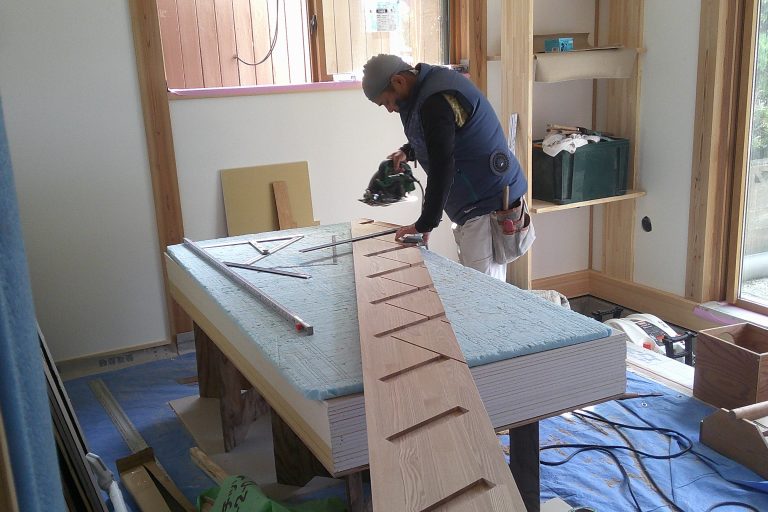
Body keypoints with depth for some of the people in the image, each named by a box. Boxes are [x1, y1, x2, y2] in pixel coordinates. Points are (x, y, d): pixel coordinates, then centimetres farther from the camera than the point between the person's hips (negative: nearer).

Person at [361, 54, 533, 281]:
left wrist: (425, 224, -19)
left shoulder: (436, 101, -21)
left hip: (488, 205, -10)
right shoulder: (434, 82, 12)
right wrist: (407, 151, 10)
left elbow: (442, 168, -25)